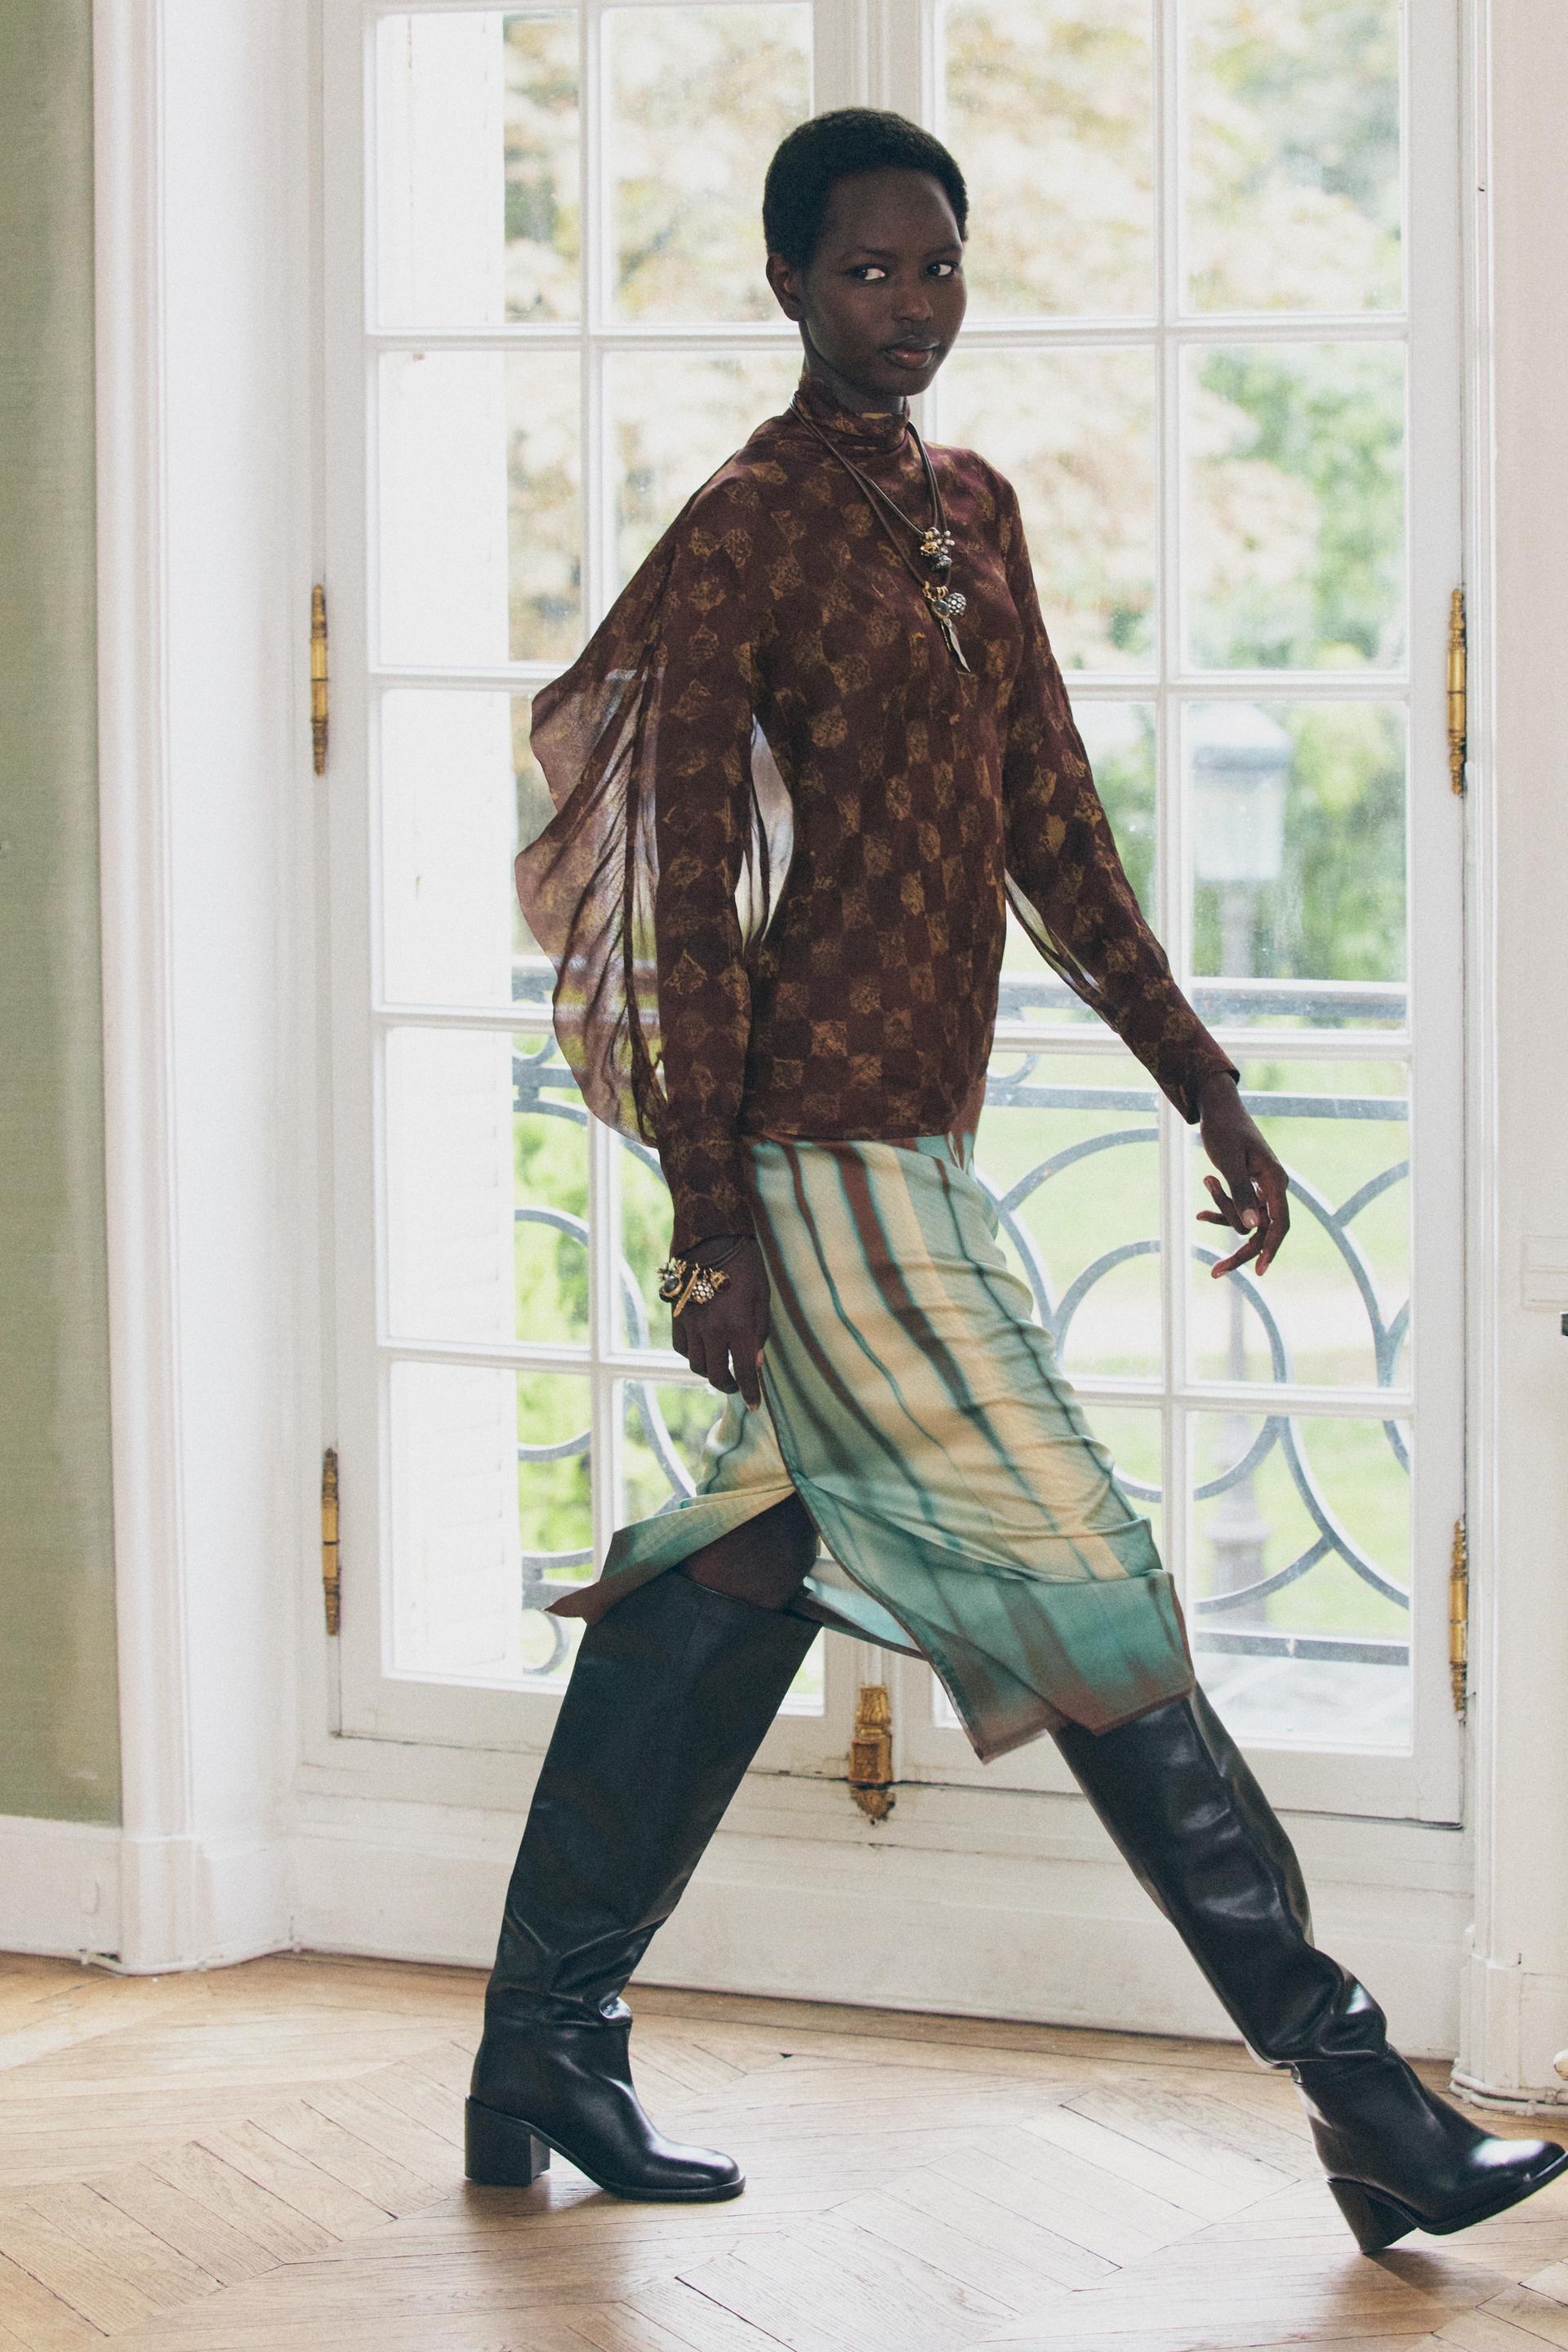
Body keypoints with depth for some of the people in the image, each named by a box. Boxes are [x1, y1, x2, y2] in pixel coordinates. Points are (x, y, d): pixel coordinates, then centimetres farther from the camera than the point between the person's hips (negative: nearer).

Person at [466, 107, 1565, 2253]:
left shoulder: (975, 513, 16)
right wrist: (713, 1223, -16)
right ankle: (1359, 2103, -5)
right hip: (825, 1135, -9)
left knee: (739, 1576, 11)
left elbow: (1053, 832, 20)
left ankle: (542, 2065, 18)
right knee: (1079, 1586, -7)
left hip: (912, 1133, 9)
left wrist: (1207, 1089, 17)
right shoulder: (742, 537, -9)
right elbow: (691, 897, -12)